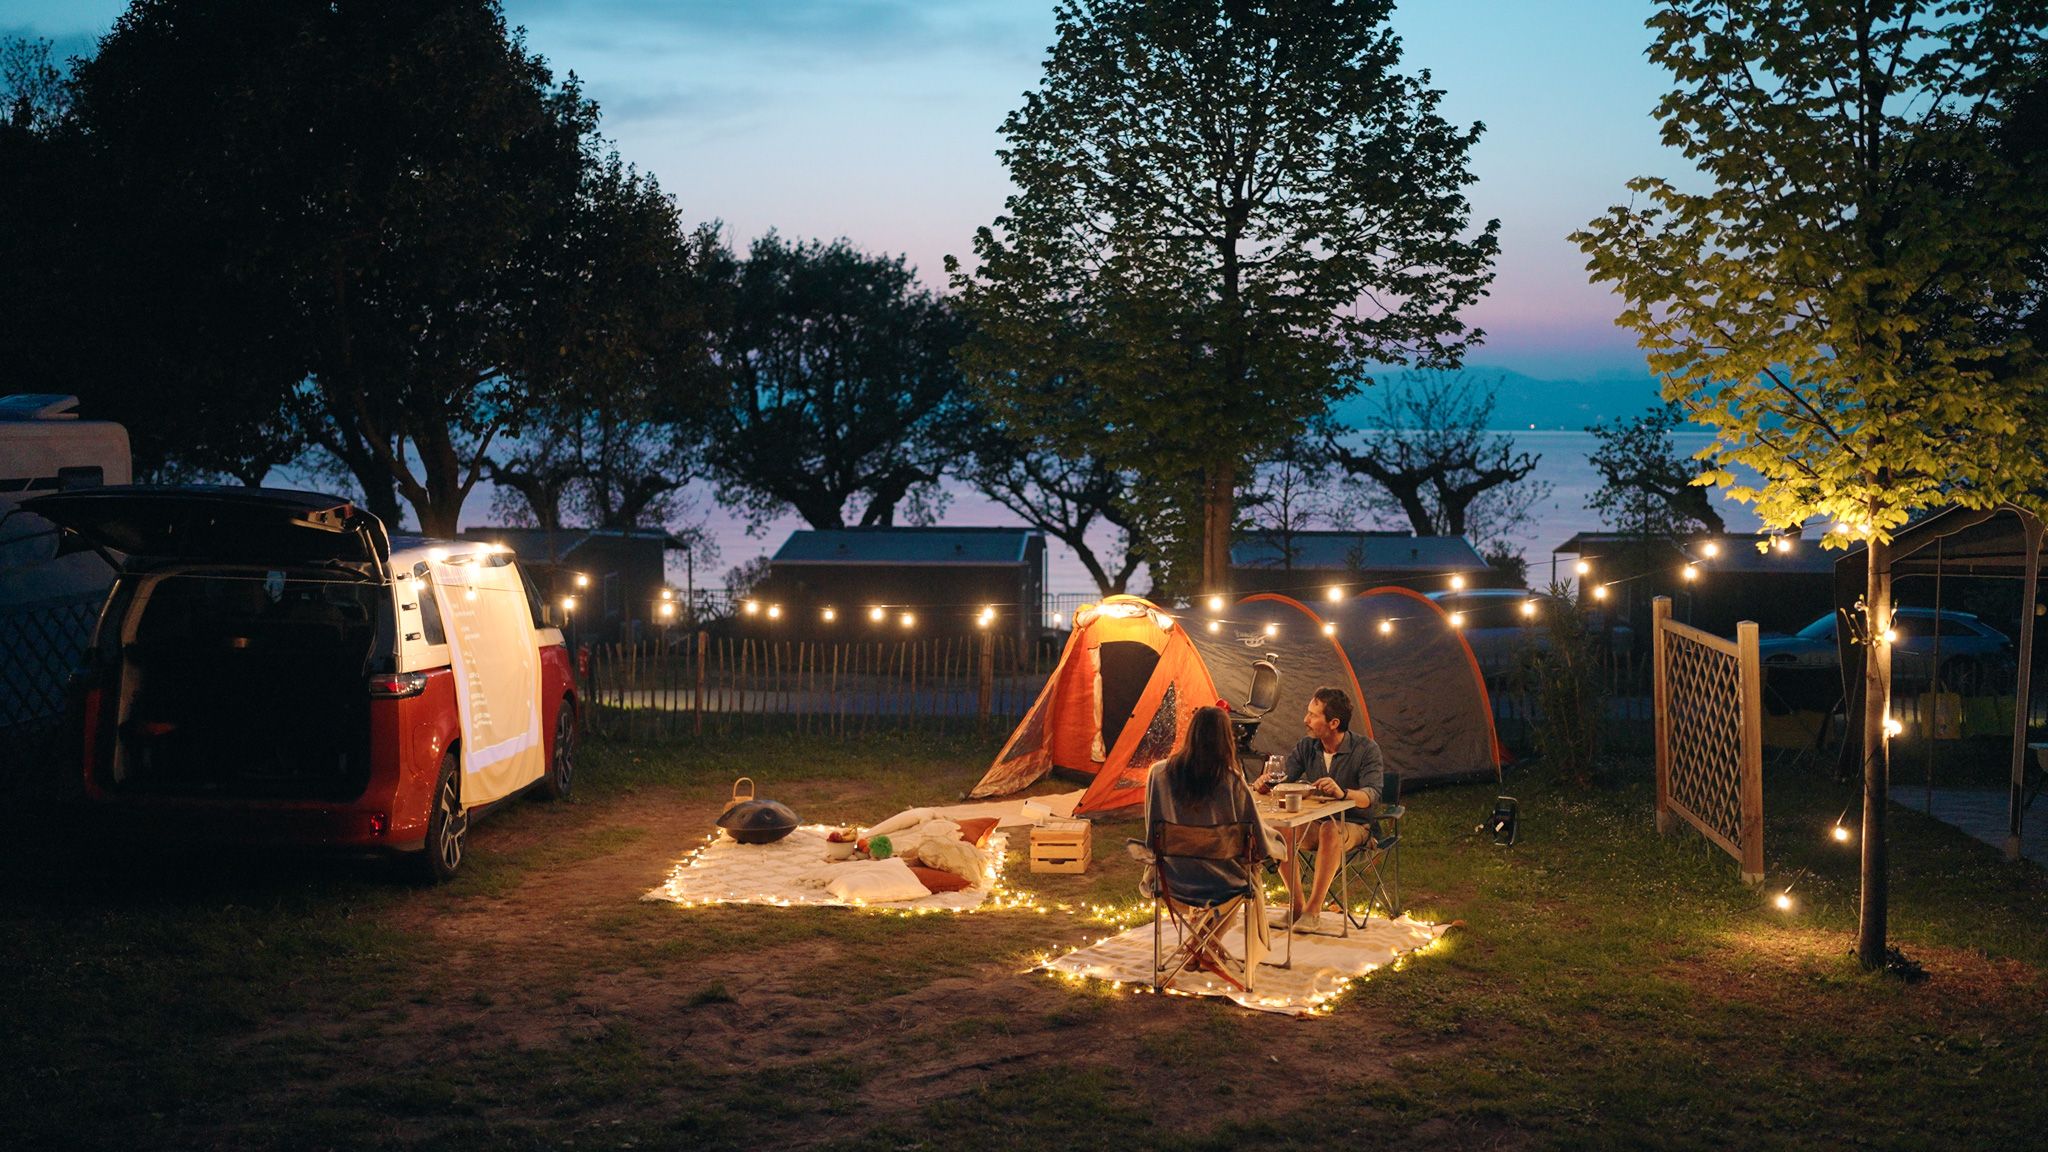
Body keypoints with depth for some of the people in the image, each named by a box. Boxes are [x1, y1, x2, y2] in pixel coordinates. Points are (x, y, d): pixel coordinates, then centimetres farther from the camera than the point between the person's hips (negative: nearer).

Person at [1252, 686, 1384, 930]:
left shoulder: (1366, 749, -14)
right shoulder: (1306, 747, 1)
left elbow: (1372, 795, -26)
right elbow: (1283, 779, -1)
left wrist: (1343, 793, -47)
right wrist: (1266, 783, -26)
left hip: (1353, 826, -4)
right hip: (1314, 822, 4)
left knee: (1330, 830, -39)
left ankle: (1313, 909, -30)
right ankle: (1296, 903, -16)